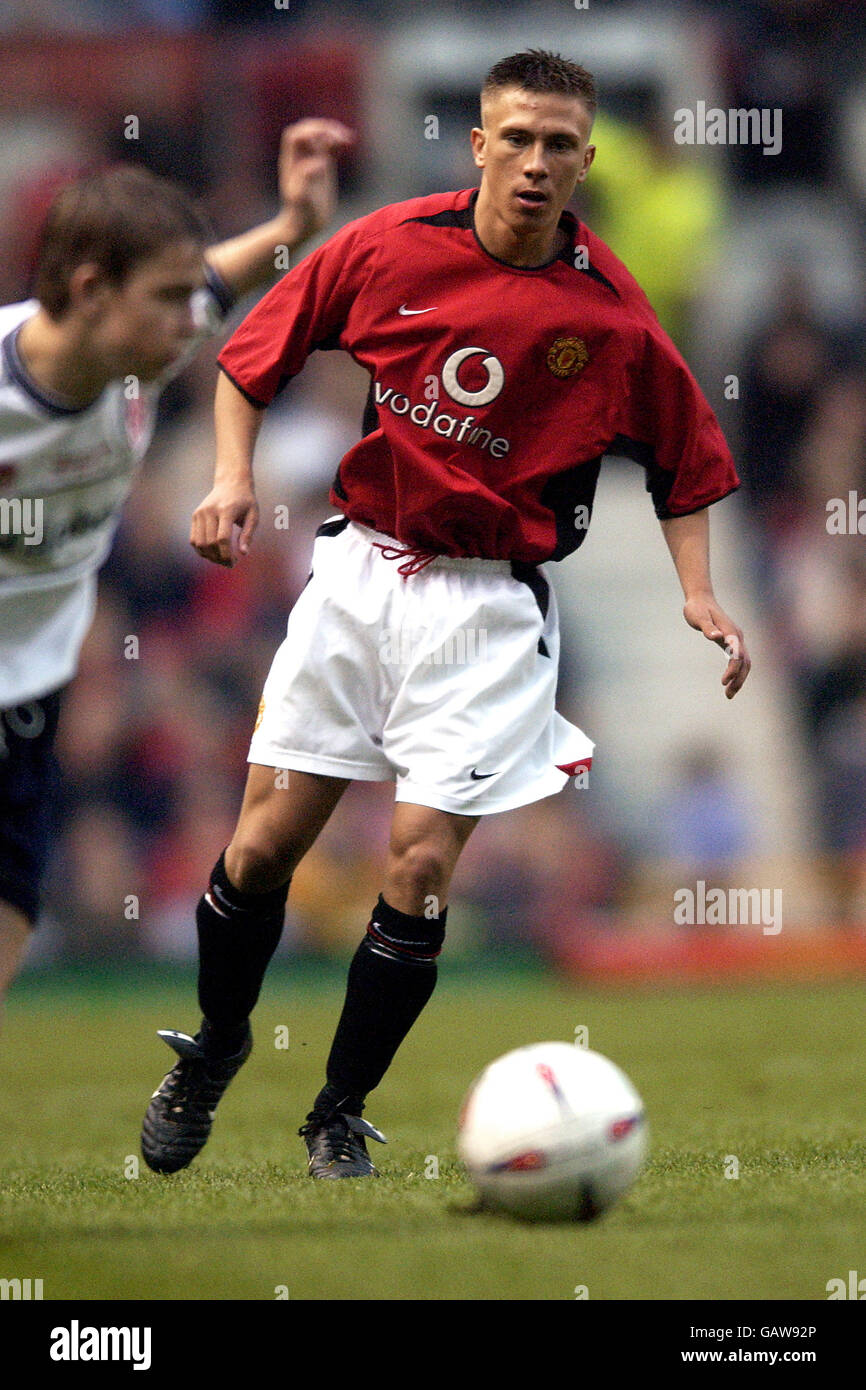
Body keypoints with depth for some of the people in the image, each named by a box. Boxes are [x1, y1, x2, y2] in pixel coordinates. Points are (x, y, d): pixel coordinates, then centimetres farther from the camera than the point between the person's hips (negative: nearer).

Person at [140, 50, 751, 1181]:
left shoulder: (609, 313, -8)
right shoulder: (387, 247, -6)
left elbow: (686, 460, 7)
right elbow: (252, 357, 7)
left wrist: (697, 595, -3)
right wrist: (233, 475, -6)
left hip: (491, 603, -1)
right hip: (361, 567, 1)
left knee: (418, 867, -8)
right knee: (263, 845, 1)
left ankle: (341, 1113, 11)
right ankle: (214, 1048, 29)